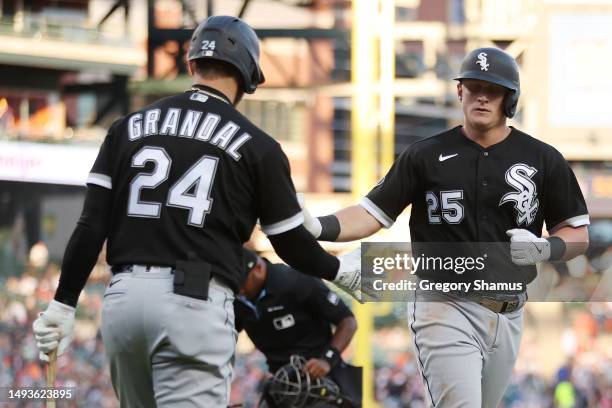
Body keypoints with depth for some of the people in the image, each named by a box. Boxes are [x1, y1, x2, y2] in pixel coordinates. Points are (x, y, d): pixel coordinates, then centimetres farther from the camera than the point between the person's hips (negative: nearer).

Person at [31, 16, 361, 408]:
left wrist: (63, 303, 9)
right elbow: (291, 242, 8)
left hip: (122, 297, 5)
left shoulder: (129, 127, 12)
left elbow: (92, 225, 6)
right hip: (195, 301, -5)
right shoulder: (256, 146, 2)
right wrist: (341, 270, 27)